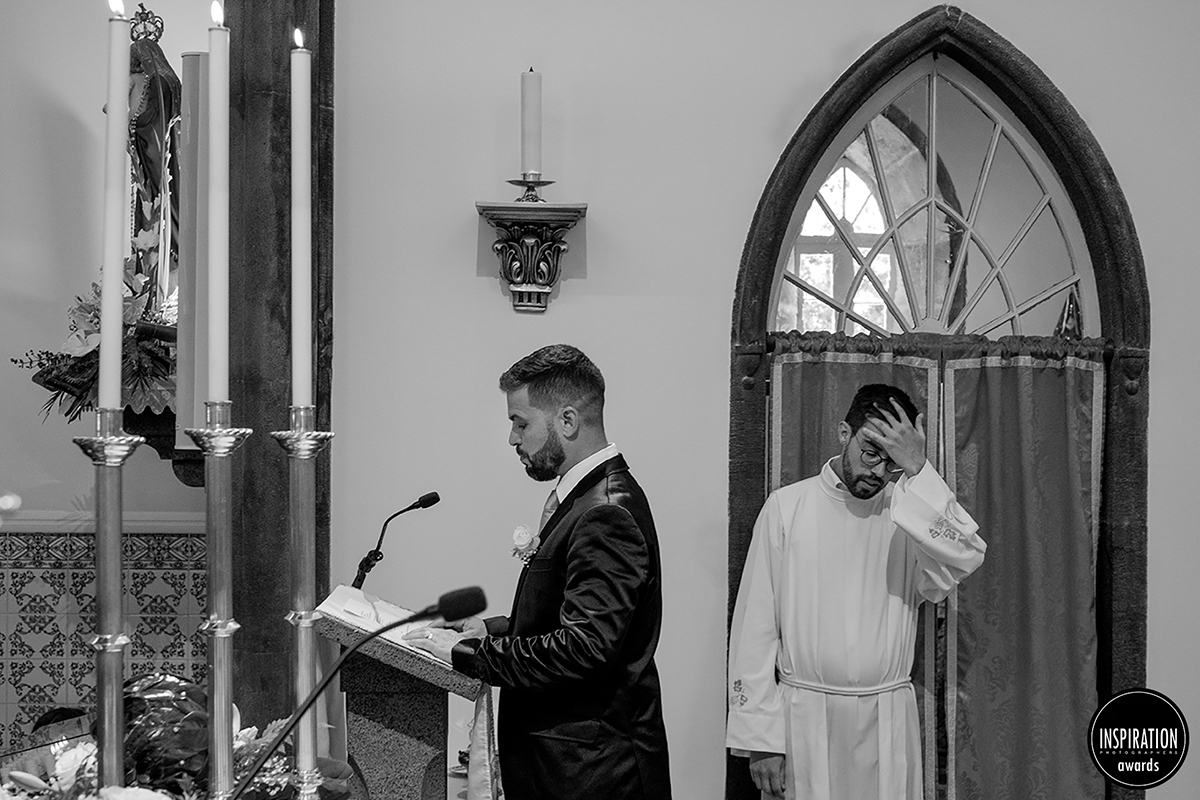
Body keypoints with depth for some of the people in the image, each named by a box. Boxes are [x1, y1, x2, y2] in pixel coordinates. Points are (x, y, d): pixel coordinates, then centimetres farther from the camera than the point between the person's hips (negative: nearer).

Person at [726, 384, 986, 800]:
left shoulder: (911, 508, 3)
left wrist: (918, 471, -20)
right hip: (802, 718, -1)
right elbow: (754, 625, -3)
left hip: (887, 720, 2)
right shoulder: (786, 507, -2)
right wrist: (759, 736, -7)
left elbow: (965, 558, -18)